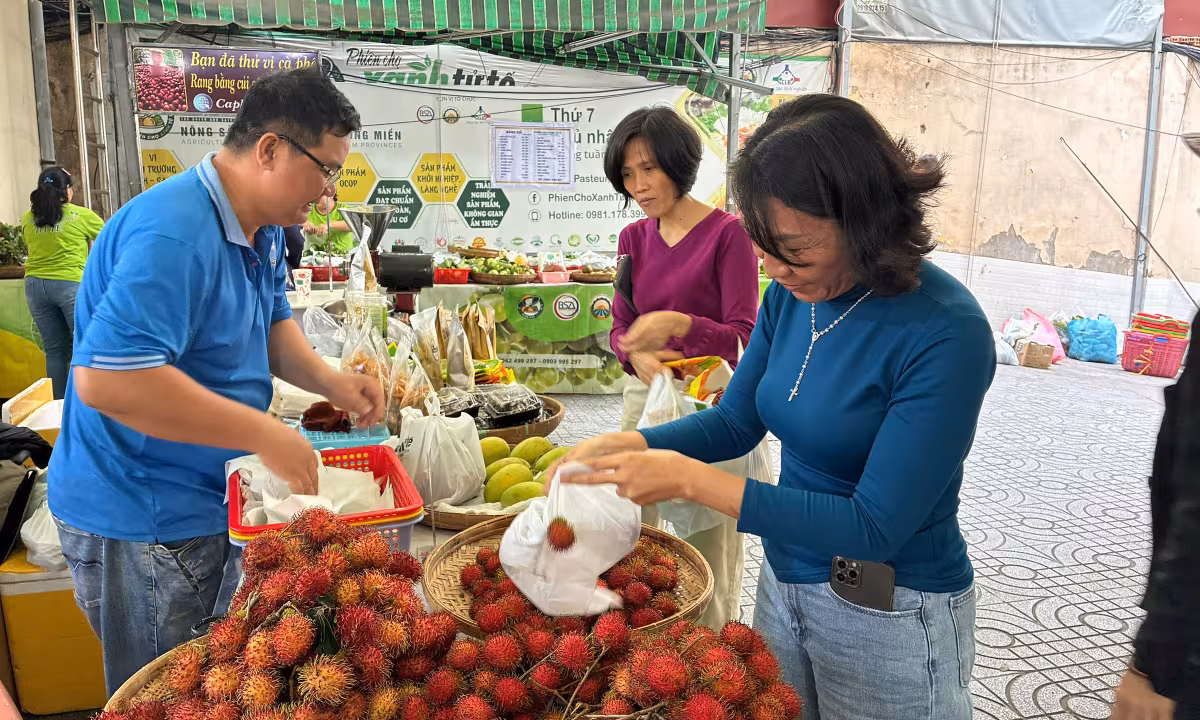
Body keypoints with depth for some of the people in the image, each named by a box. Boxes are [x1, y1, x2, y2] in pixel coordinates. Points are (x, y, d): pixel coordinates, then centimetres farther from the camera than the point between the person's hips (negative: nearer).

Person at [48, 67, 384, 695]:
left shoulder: (265, 226, 4)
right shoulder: (174, 233, -29)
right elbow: (106, 378, -36)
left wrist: (329, 381, -4)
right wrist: (261, 433, -32)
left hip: (209, 503, 9)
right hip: (141, 525, -9)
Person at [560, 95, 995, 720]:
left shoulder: (945, 333, -26)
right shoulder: (790, 294, -6)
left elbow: (876, 527, -27)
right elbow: (736, 421, 5)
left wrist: (690, 479, -30)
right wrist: (622, 448, -12)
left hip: (892, 617, -6)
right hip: (783, 582, 6)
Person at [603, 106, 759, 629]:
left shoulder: (728, 233, -9)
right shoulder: (634, 239, 9)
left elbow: (743, 336, -15)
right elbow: (620, 328, 7)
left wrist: (678, 324, -33)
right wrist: (638, 354, -17)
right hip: (644, 398, 5)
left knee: (709, 554, 3)